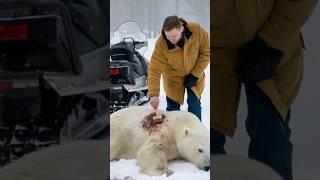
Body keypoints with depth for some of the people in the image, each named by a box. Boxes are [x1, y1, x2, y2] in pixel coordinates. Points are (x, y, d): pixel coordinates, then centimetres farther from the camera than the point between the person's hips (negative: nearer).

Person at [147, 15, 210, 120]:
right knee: (173, 110, 3)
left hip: (194, 76, 1)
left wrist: (195, 74, -18)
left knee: (194, 107, 6)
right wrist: (153, 94, -39)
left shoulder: (197, 31, -29)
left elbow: (206, 52, -15)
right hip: (173, 79, -1)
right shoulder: (161, 44, -31)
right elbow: (154, 70, -29)